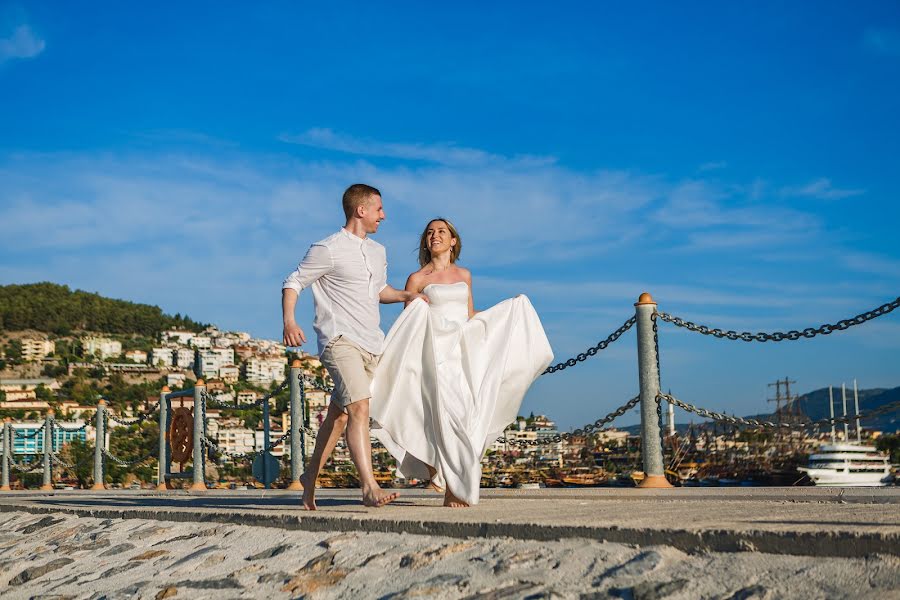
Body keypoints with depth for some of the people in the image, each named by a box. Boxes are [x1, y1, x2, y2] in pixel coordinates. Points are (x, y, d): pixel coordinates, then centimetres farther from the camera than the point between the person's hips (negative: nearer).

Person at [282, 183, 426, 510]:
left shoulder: (378, 252, 19)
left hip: (371, 346, 8)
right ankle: (369, 488, -28)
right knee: (359, 409, -22)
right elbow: (292, 283, -3)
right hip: (340, 341, -8)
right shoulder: (328, 250, -5)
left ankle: (311, 475, 29)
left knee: (339, 414, 14)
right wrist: (288, 321, -19)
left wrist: (405, 295, 14)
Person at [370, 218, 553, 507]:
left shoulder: (464, 275, 16)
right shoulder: (417, 279, 4)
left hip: (465, 352, 4)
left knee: (466, 416, -3)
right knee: (448, 416, -12)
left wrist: (512, 308, 18)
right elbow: (406, 326, 6)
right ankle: (452, 490, -4)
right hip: (436, 353, -4)